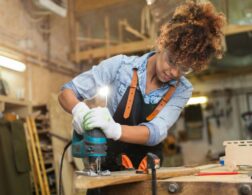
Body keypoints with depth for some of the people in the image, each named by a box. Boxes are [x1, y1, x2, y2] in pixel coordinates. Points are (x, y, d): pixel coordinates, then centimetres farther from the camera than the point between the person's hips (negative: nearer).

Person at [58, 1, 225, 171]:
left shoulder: (182, 90, -4)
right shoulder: (121, 65, -9)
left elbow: (156, 132, -19)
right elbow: (67, 93, -6)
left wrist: (114, 129, -39)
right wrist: (79, 110, -29)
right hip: (107, 168, -1)